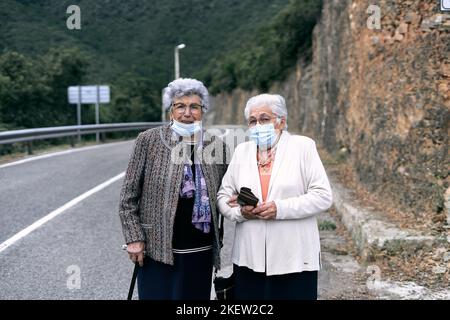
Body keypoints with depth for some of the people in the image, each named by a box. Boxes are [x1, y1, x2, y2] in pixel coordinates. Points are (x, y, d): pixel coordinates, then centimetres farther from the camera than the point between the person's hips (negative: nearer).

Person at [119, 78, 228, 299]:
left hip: (200, 252, 3)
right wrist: (134, 238, -6)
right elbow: (128, 196, -2)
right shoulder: (149, 140, -4)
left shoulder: (216, 146, 3)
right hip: (157, 248, -2)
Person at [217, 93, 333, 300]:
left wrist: (280, 208, -17)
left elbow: (323, 196, -7)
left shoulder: (302, 146, -1)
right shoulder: (242, 151, 11)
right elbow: (223, 196, 11)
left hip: (294, 259, -3)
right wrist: (240, 212, -10)